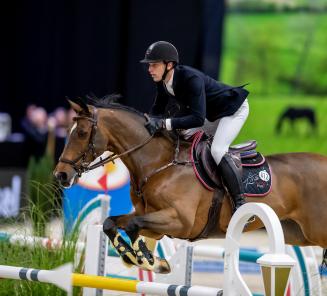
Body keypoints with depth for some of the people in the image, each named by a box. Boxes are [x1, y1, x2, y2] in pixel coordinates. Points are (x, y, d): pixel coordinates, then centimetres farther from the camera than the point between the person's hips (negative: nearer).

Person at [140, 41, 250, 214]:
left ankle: (240, 203, -20)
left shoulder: (191, 79, -37)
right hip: (211, 112, 9)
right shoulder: (163, 82, -12)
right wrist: (152, 121, -22)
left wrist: (165, 123, -47)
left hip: (234, 109, -9)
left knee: (217, 150, -24)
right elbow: (158, 108, 1)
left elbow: (198, 118, -42)